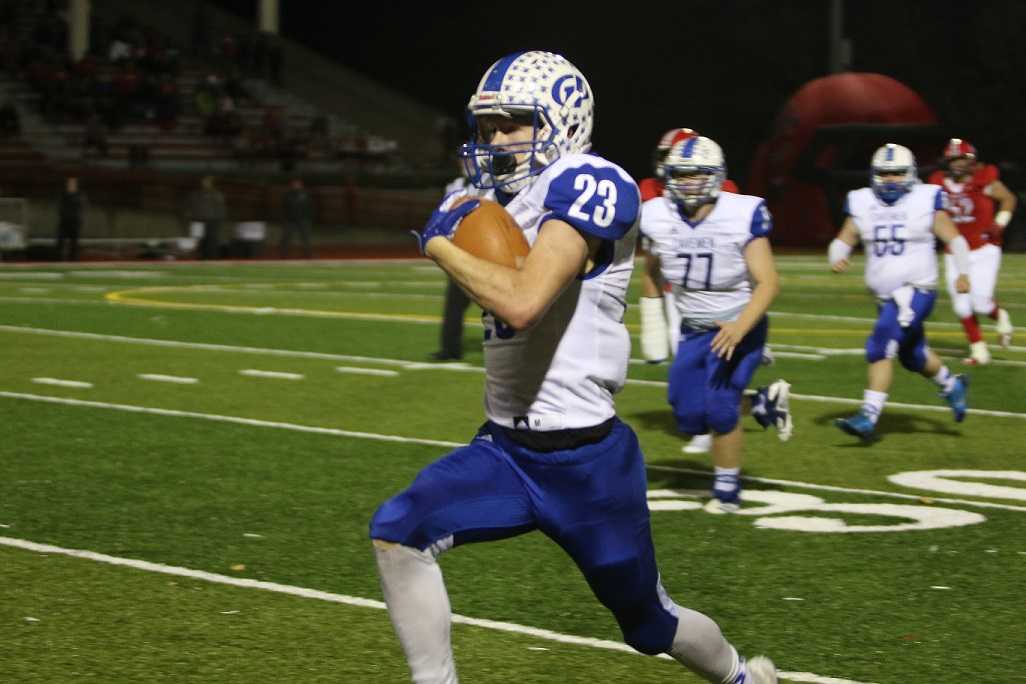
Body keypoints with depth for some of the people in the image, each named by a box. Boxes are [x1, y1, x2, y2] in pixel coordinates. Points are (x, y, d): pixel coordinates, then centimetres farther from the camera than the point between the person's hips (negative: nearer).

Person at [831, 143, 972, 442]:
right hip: (885, 295, 6)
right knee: (912, 355, 21)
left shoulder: (925, 201, -7)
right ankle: (952, 385, 49)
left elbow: (954, 239, -2)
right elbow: (843, 240, 7)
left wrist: (963, 272, -14)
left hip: (916, 291, -6)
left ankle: (868, 418, -20)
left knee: (880, 347, -21)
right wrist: (836, 258, -14)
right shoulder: (863, 204, 3)